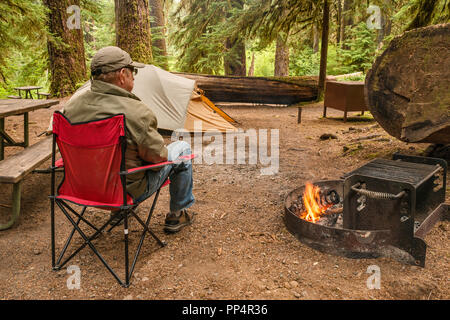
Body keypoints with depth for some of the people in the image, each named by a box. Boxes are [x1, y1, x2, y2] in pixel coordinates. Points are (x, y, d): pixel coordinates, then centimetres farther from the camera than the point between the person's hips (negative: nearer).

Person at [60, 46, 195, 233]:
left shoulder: (71, 106, -7)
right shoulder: (136, 112, -27)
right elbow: (158, 157, -17)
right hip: (129, 191, -6)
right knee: (182, 148, 12)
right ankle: (177, 214, 25)